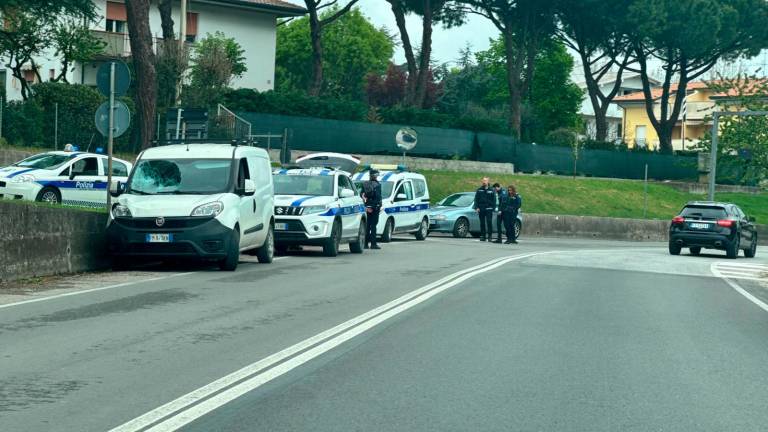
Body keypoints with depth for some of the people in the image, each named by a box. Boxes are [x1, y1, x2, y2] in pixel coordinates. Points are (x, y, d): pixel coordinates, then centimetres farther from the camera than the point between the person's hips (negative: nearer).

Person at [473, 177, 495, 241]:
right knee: (482, 223, 4)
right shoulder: (479, 190, 8)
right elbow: (476, 199, 7)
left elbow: (494, 200, 6)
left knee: (489, 223, -8)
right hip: (481, 209, 2)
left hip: (488, 209, -2)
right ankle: (482, 236, 9)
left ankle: (489, 236, -3)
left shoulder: (491, 190, 5)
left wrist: (493, 208, -4)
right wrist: (476, 207, -3)